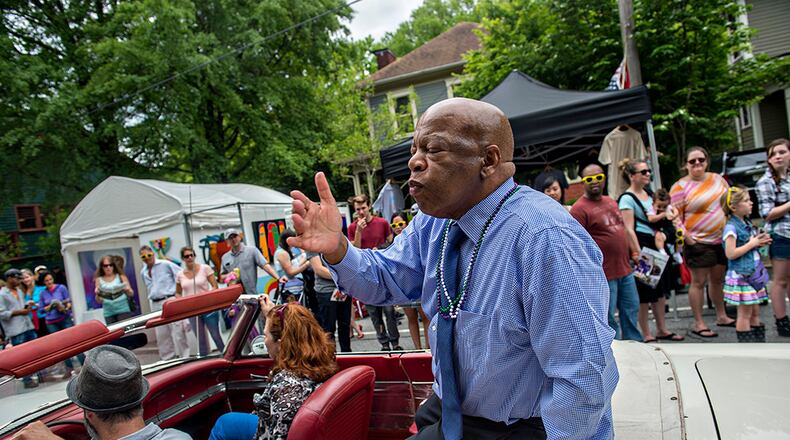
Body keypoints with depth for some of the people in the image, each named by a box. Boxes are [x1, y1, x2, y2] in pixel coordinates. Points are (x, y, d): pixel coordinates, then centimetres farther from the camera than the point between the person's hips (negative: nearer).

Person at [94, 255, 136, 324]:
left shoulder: (121, 277, 2)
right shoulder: (99, 280, 5)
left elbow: (131, 294, 3)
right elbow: (99, 301, 6)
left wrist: (128, 290, -17)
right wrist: (97, 294, -13)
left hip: (123, 310, -1)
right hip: (109, 313, 1)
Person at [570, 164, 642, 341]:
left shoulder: (611, 201, 13)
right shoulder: (579, 209, -14)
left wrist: (632, 255, 21)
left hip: (625, 270, 8)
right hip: (604, 275, -8)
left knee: (631, 310, 18)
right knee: (608, 318, 4)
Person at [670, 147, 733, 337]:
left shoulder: (717, 178, 8)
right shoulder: (680, 187, -11)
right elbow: (675, 217, -12)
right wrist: (685, 236, -20)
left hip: (722, 239, 7)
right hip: (698, 242, -6)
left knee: (718, 279, 18)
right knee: (699, 282, -1)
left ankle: (721, 316, 34)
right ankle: (698, 324, 8)